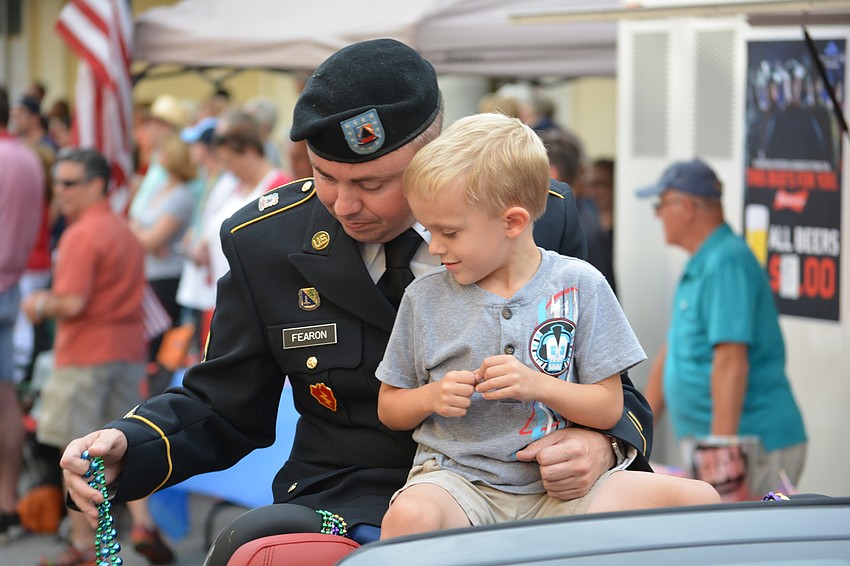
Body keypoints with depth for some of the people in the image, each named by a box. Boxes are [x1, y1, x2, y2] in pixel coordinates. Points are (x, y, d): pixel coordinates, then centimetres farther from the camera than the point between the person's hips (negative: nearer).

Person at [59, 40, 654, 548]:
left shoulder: (545, 222, -4)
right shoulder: (266, 241, -2)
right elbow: (222, 408, 7)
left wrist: (603, 441, -22)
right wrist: (127, 447, -14)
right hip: (349, 503, -1)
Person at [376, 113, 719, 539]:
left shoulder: (578, 286, 3)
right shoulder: (425, 297, 7)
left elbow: (609, 409, 4)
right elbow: (389, 409, 15)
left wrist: (538, 385, -13)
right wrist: (431, 397, -7)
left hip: (553, 489, 2)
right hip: (454, 478, -1)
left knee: (698, 498, -21)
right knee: (409, 516, -40)